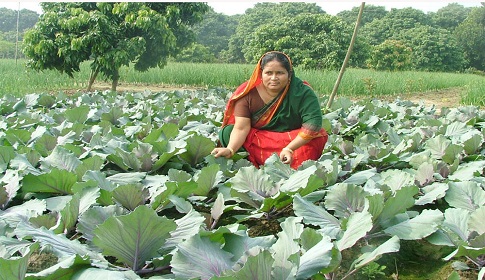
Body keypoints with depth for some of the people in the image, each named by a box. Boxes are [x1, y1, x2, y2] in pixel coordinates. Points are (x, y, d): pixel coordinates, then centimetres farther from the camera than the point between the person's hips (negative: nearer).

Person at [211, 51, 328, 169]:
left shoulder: (303, 92, -17)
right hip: (257, 139, 2)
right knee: (227, 132, -22)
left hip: (295, 140, -1)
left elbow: (313, 125, -25)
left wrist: (289, 149, -35)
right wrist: (230, 150, -39)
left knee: (318, 138, -30)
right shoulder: (249, 93, -14)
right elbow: (241, 128, -20)